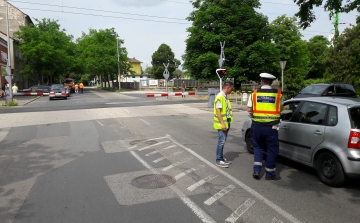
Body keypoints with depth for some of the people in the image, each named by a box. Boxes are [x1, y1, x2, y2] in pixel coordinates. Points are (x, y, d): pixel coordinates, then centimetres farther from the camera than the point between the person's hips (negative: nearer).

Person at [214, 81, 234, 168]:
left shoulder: (225, 96, 12)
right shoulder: (219, 96, -16)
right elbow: (218, 111, -21)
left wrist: (227, 123, 17)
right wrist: (222, 123, -24)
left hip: (226, 123, 9)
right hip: (221, 124, -9)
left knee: (223, 142, 14)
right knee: (221, 142, -5)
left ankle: (221, 158, 23)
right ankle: (218, 160, 3)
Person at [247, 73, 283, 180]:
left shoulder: (254, 93, -1)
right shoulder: (277, 93, -2)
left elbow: (249, 109, -1)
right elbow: (280, 108, 5)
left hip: (257, 125, 2)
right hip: (271, 126, -1)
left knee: (258, 147, 19)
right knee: (272, 150, 11)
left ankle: (256, 170, 12)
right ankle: (270, 174, 20)